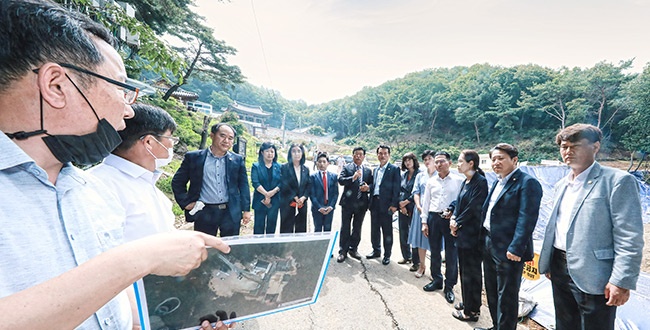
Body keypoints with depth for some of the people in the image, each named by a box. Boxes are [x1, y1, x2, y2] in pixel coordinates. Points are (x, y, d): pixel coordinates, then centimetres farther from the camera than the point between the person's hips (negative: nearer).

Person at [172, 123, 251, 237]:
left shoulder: (238, 160, 3)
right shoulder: (193, 157, 0)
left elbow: (243, 186, 5)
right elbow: (177, 182, 8)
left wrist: (246, 210, 2)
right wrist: (185, 202, -1)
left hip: (231, 213, 1)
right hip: (204, 213, -1)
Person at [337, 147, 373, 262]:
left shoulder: (368, 171, 11)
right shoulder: (346, 168, -1)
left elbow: (372, 185, 13)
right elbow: (340, 180, -15)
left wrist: (368, 187, -10)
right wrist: (353, 178, -29)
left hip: (362, 204, 4)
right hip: (348, 202, -3)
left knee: (357, 228, 14)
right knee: (345, 228, 4)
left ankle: (353, 249, 30)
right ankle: (343, 251, 16)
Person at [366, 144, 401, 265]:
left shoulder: (394, 169, -4)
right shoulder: (375, 170, 16)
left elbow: (396, 188, -9)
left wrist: (394, 204, -14)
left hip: (386, 204, -6)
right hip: (374, 203, 6)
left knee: (387, 231, 5)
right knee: (374, 229, 15)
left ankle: (387, 255, 20)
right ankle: (376, 250, 32)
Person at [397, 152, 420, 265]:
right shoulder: (403, 175, 12)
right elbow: (399, 191, 10)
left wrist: (406, 202, -10)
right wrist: (401, 205, -2)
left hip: (413, 208, -6)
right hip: (402, 208, 6)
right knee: (403, 233, 12)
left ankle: (416, 260, 13)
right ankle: (406, 256, 27)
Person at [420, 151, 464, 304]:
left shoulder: (458, 180, -2)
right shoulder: (431, 181, 7)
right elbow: (426, 202, 8)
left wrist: (453, 212, -15)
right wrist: (424, 222, 5)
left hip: (451, 219, -3)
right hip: (433, 217, 3)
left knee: (451, 254, 5)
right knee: (434, 251, 13)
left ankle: (449, 286, 21)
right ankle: (436, 280, 32)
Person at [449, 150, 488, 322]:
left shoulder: (480, 182, -16)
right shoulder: (466, 182, 11)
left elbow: (473, 208, -19)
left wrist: (457, 223, -10)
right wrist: (453, 219, -3)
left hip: (472, 235, -8)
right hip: (462, 233, 8)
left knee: (471, 273, 5)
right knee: (464, 270, 19)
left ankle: (472, 311, 21)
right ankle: (467, 303, 35)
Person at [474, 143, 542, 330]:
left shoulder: (527, 183, -12)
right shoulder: (497, 182, 14)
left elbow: (527, 219, -20)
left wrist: (516, 248, -24)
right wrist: (484, 240, 11)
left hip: (508, 249, -8)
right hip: (489, 245, 9)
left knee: (506, 297, 7)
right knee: (492, 292, 21)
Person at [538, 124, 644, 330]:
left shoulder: (618, 181, -10)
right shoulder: (561, 185, 10)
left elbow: (629, 238, -14)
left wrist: (622, 281, -18)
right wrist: (548, 263, 16)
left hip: (593, 275, -6)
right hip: (560, 269, 6)